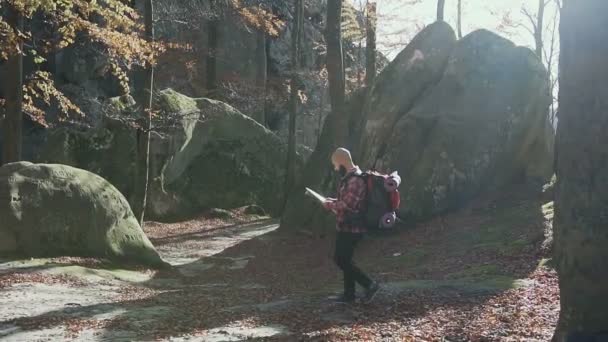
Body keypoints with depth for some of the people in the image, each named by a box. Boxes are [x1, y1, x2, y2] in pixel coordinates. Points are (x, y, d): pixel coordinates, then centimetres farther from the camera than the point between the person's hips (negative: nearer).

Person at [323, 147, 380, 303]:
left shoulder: (355, 181, -22)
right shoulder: (349, 178, 11)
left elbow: (346, 206, -25)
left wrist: (329, 205, -10)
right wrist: (333, 201, 8)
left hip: (351, 229, -10)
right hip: (346, 228, 10)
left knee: (341, 260, -5)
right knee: (344, 260, 14)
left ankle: (370, 284, 1)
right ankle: (349, 294, 21)